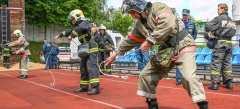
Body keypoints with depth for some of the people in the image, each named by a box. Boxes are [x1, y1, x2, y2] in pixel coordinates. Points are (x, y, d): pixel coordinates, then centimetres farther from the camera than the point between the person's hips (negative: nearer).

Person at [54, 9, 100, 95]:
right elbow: (70, 31, 34)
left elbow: (80, 28, -32)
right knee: (83, 68, 12)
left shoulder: (84, 23, -8)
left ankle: (95, 87, -25)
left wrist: (71, 36, -30)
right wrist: (60, 35, 33)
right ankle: (84, 87, 20)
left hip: (91, 49, -10)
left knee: (91, 67, -19)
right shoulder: (78, 26, 21)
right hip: (86, 50, 10)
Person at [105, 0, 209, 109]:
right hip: (166, 50, 8)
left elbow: (168, 24, -34)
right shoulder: (140, 24, 9)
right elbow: (130, 40, 22)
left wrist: (149, 41, -30)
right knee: (145, 75, 7)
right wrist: (116, 53, 26)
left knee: (188, 77, -28)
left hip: (182, 46, -8)